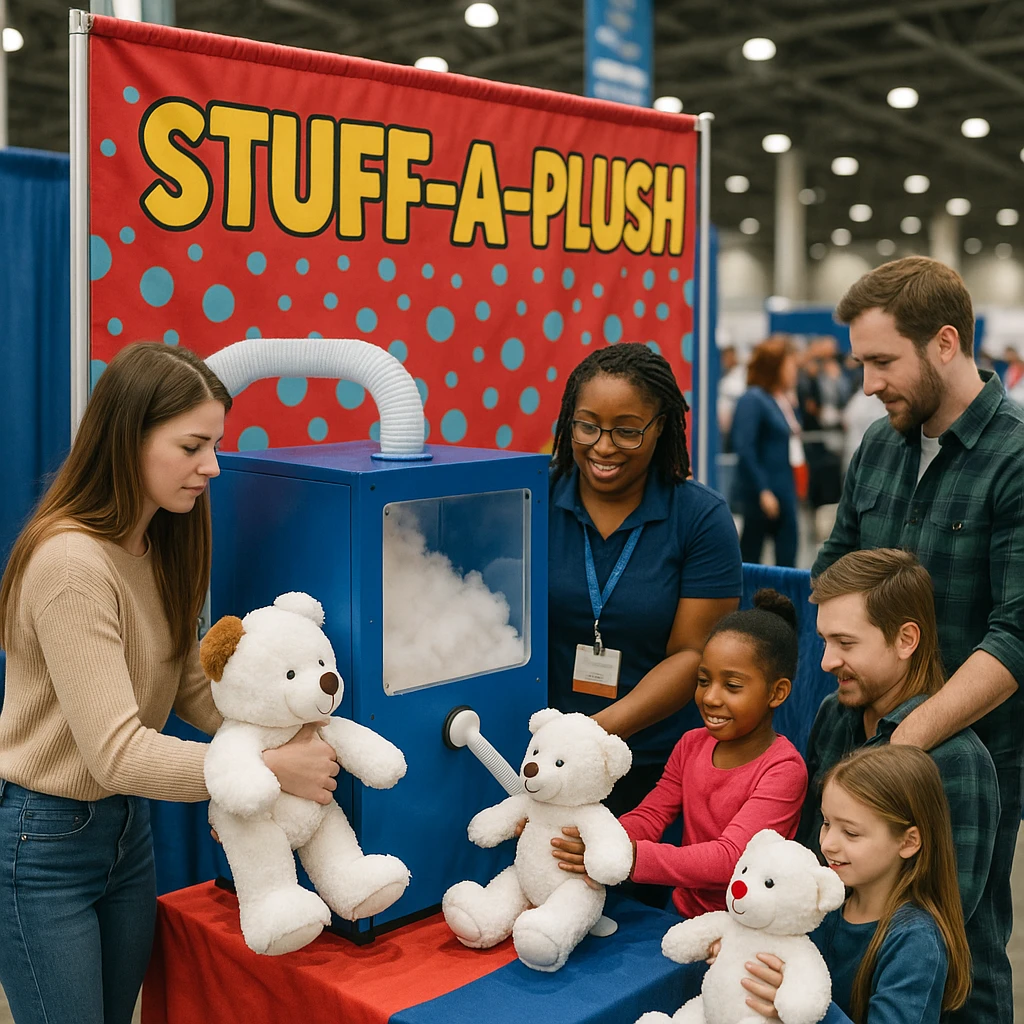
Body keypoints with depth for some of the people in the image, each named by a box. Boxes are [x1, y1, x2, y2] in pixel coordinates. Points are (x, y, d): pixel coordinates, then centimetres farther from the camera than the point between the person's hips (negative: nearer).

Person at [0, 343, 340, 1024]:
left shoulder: (161, 544, 2)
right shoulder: (71, 564, -26)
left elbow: (191, 685, 1)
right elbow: (118, 754, -28)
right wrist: (275, 769, -27)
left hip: (126, 821, 8)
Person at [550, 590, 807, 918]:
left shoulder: (784, 769, -14)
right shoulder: (691, 745, 8)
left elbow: (730, 857, -24)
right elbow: (649, 818, 4)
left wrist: (631, 856, -36)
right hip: (682, 913, 5)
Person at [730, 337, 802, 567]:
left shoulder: (784, 400, 12)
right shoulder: (752, 399, -12)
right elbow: (744, 448, -19)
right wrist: (763, 491, -20)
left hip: (784, 488, 8)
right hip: (761, 494, -8)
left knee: (787, 554, 7)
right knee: (750, 554, 3)